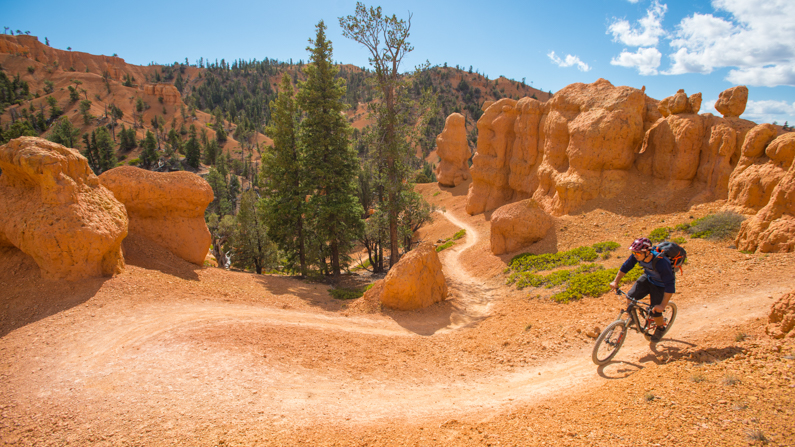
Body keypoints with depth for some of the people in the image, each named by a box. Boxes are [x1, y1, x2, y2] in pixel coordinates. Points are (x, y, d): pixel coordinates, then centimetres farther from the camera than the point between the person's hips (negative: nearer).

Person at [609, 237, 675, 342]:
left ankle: (660, 329, 29)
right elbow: (626, 266, -7)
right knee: (631, 296, -10)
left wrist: (662, 305, -38)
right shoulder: (636, 256, -26)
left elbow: (670, 286, -37)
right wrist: (615, 281, -10)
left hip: (661, 285, -5)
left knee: (655, 311, -4)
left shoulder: (661, 262, -41)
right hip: (648, 278, 5)